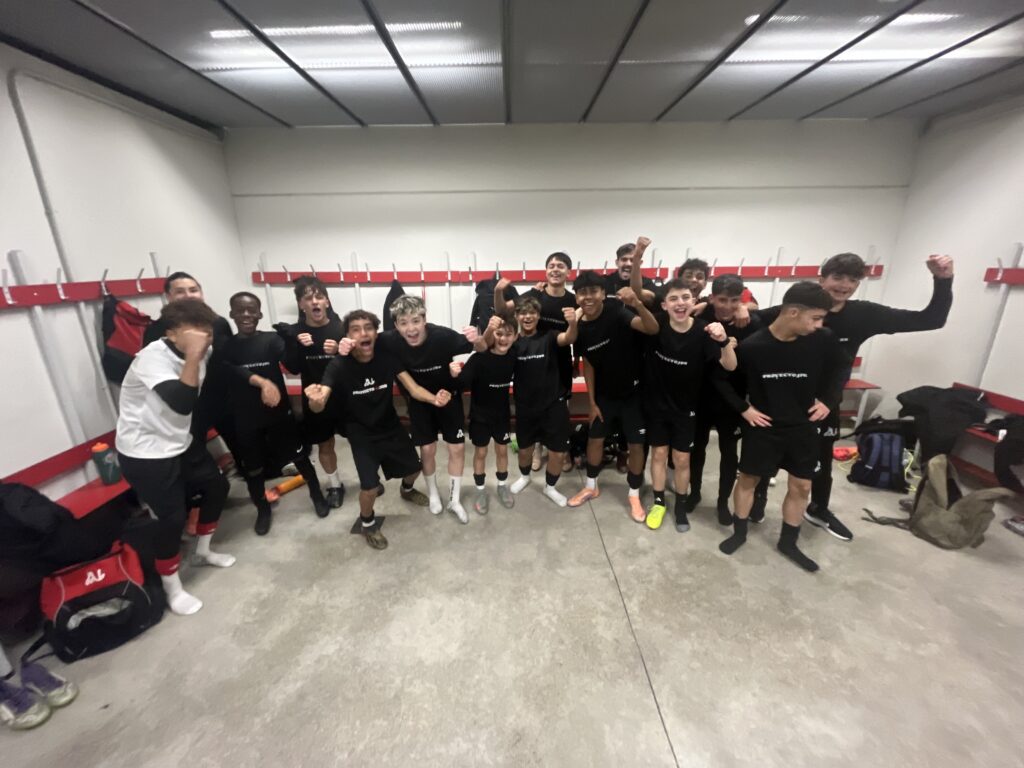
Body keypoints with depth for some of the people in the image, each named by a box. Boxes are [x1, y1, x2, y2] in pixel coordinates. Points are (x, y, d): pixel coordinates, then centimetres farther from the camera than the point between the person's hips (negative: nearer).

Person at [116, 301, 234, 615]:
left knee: (217, 485, 14)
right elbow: (182, 404, -40)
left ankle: (202, 552, 38)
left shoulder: (203, 353, -5)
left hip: (181, 443, 8)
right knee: (173, 517, -4)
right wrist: (193, 355, -40)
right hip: (144, 453, -7)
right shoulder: (153, 357, -26)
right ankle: (172, 589, 20)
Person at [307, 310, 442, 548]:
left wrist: (434, 399, -41)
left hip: (391, 426, 4)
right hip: (361, 433, -3)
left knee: (414, 468, 16)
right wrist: (316, 400, -59)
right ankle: (367, 523, 21)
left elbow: (413, 388, -20)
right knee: (370, 487, -13)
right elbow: (319, 406, -33)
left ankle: (406, 490, 54)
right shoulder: (338, 366, -24)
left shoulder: (387, 355, -18)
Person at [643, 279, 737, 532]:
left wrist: (724, 340, -41)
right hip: (656, 403, 0)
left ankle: (681, 506, 33)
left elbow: (730, 366, -23)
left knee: (682, 459, 11)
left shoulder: (703, 331, -18)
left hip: (685, 407, 0)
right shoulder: (656, 325, -16)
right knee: (658, 454, 12)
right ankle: (658, 502, 32)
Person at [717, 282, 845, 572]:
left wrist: (826, 400, 3)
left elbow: (835, 370, 12)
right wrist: (743, 408, -8)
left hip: (803, 426, 4)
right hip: (763, 426, -3)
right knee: (748, 479, 9)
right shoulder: (752, 346, -20)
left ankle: (788, 543, 31)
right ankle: (739, 533, 29)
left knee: (801, 486, 12)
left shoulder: (823, 341, -11)